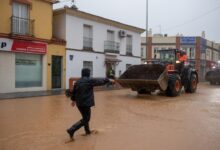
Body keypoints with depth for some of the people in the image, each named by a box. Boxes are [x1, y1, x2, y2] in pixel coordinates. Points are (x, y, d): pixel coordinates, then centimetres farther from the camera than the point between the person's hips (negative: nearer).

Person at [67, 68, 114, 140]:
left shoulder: (77, 82, 8)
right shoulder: (90, 80, -11)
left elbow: (74, 92, 15)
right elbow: (101, 81, -3)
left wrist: (73, 100, 28)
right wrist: (108, 80, 11)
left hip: (79, 103, 8)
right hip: (86, 103, -8)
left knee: (85, 117, 24)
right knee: (85, 119, 0)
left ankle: (87, 131, 37)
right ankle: (71, 130, -11)